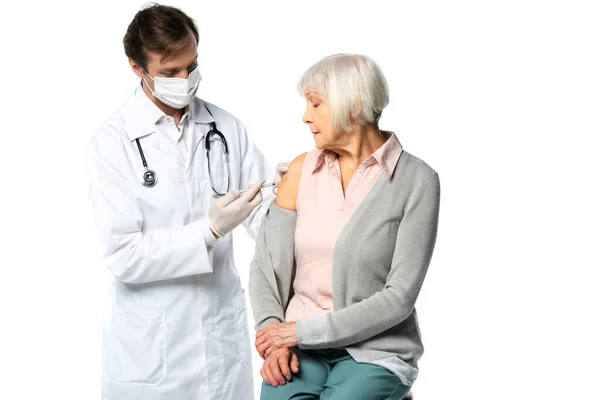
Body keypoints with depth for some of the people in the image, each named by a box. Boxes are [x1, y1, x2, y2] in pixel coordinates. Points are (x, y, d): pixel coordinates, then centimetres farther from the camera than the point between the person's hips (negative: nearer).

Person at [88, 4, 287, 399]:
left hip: (224, 335, 3)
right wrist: (210, 230, -22)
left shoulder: (226, 127, 2)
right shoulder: (115, 141, -10)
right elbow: (123, 255, -15)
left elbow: (262, 218, 3)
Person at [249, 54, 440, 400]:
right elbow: (266, 265, 5)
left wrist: (304, 331, -14)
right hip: (300, 349, 3)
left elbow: (400, 296, -12)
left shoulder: (417, 180, -8)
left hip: (375, 351, -3)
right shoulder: (302, 171, 6)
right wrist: (276, 336, -13)